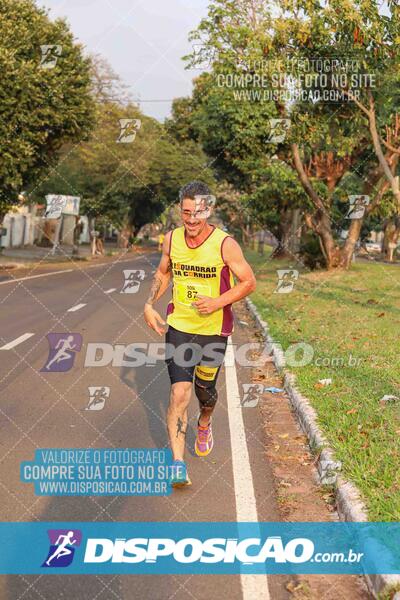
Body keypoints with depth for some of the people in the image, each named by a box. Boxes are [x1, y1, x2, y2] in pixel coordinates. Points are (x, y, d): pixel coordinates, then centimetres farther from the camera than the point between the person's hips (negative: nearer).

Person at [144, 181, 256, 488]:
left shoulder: (225, 244, -14)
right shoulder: (172, 239, -2)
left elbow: (249, 282, -7)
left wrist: (219, 302, -20)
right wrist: (150, 304, 4)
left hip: (214, 330, -1)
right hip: (178, 327, 2)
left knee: (205, 390, 16)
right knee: (179, 393, -12)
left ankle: (205, 425, 51)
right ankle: (178, 464, -9)